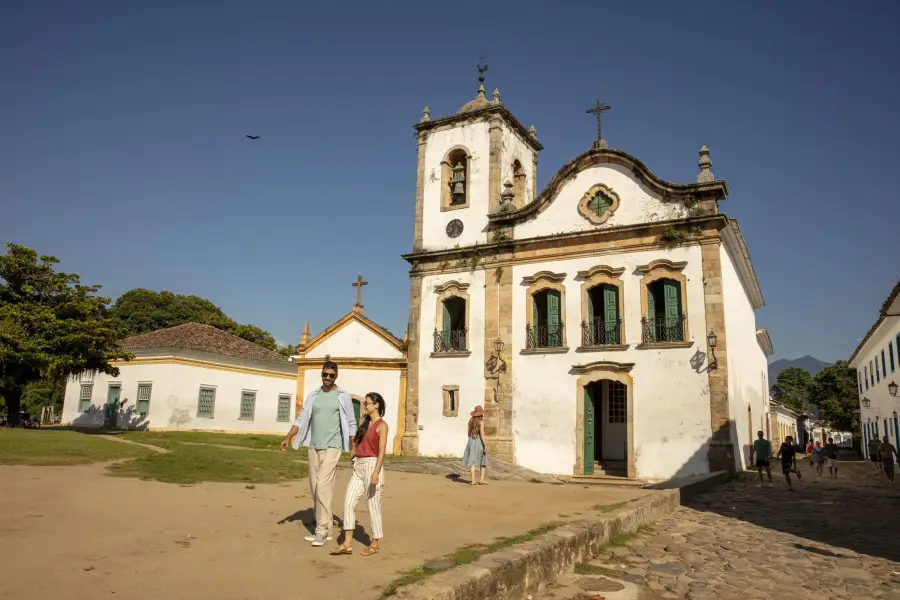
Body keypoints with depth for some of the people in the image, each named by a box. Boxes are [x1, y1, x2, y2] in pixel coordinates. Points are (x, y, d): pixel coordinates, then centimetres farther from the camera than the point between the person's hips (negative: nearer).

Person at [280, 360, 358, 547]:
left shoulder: (343, 396, -1)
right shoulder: (313, 395, 9)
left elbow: (351, 424, 1)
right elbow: (302, 419, 7)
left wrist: (354, 448, -3)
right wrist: (288, 437, -6)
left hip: (332, 447, -5)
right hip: (313, 447, 5)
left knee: (323, 485, -14)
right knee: (315, 488, 8)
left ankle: (322, 530, -8)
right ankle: (325, 528, 19)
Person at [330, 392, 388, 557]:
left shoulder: (382, 425, -8)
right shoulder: (365, 423, 15)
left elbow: (381, 451, -15)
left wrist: (376, 472, -22)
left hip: (372, 465, -7)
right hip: (359, 467, 8)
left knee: (373, 505, 2)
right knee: (348, 501, 1)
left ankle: (374, 544, 15)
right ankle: (347, 544, 6)